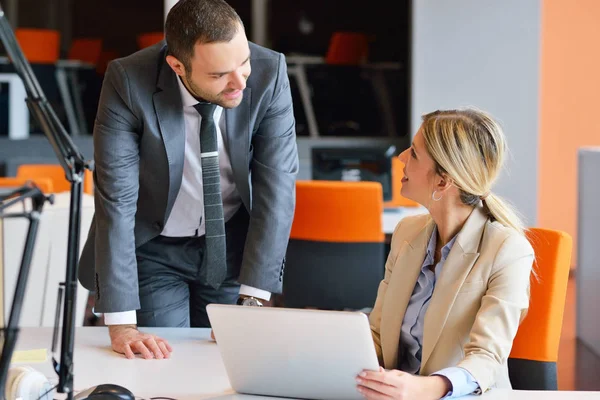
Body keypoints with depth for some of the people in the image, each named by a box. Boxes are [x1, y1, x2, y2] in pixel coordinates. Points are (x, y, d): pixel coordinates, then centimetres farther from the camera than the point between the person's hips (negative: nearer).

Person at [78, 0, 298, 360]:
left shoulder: (269, 72, -22)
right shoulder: (128, 82, -26)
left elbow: (277, 188, -19)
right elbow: (116, 198, -27)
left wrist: (252, 301, -24)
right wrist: (120, 323, -30)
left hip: (233, 244, 2)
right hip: (152, 247, -1)